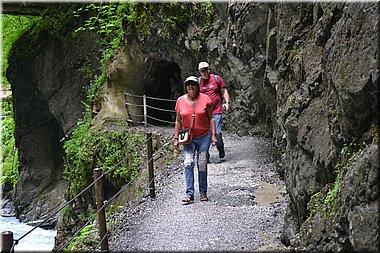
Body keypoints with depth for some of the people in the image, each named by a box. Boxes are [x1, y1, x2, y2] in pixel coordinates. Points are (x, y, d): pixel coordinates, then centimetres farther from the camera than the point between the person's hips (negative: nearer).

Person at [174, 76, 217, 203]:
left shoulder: (205, 99, -3)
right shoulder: (180, 101, 1)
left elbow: (211, 118, 2)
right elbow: (178, 121, 8)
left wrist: (213, 135, -5)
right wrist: (176, 138, 5)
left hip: (204, 137, -1)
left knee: (202, 165, 2)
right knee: (188, 163, -12)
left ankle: (203, 193, 14)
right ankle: (189, 193, -8)